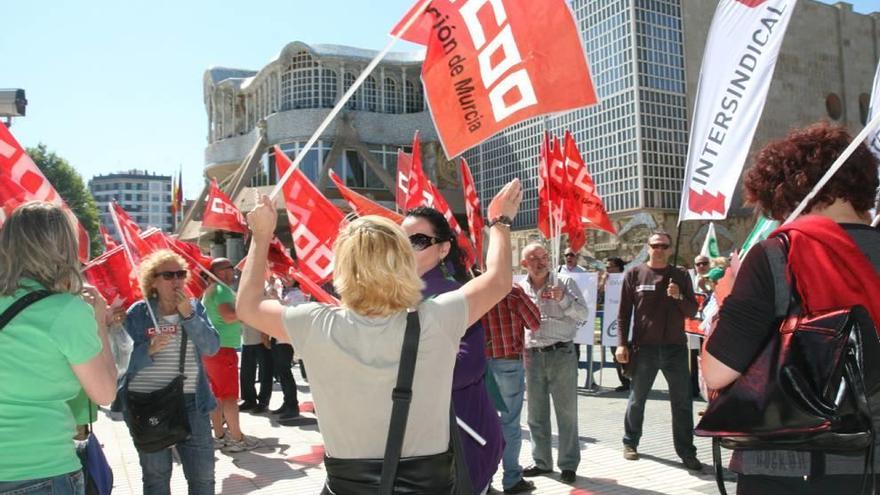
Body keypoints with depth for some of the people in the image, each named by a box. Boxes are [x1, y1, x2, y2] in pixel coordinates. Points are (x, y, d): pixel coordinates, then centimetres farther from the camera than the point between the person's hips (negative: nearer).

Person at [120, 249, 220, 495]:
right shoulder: (137, 313, -3)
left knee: (203, 475, 5)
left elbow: (212, 347, -10)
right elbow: (123, 361, -7)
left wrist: (188, 315, -17)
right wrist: (149, 350, -24)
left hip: (191, 402, 2)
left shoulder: (195, 308, 3)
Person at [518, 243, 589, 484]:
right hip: (532, 356, 3)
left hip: (562, 354, -3)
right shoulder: (520, 288, 7)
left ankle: (569, 464, 14)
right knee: (536, 413, 11)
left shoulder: (564, 282, 0)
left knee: (567, 412, 3)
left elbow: (582, 313, -7)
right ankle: (542, 461, 25)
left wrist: (563, 299, -20)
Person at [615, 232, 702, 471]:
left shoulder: (681, 276, 7)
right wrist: (622, 343, -5)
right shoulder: (634, 274, 2)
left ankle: (687, 452, 13)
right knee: (637, 399, 9)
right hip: (644, 348, -1)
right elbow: (624, 312, 1)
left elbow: (692, 311, 6)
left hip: (675, 347, 2)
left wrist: (679, 297, -13)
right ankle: (630, 443, 26)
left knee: (683, 402, 4)